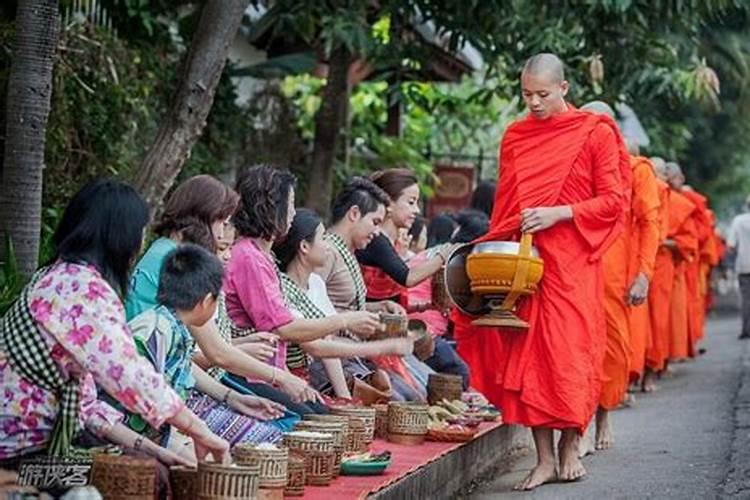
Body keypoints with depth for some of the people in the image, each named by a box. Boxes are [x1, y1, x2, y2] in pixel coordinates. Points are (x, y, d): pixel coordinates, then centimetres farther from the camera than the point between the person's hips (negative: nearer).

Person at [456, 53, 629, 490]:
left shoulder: (596, 133, -1)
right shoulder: (515, 136, 12)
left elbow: (614, 200, -4)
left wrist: (557, 214, -15)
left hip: (573, 261, -3)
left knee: (571, 353, -4)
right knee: (528, 353, -1)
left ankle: (570, 446, 14)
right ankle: (545, 458, 4)